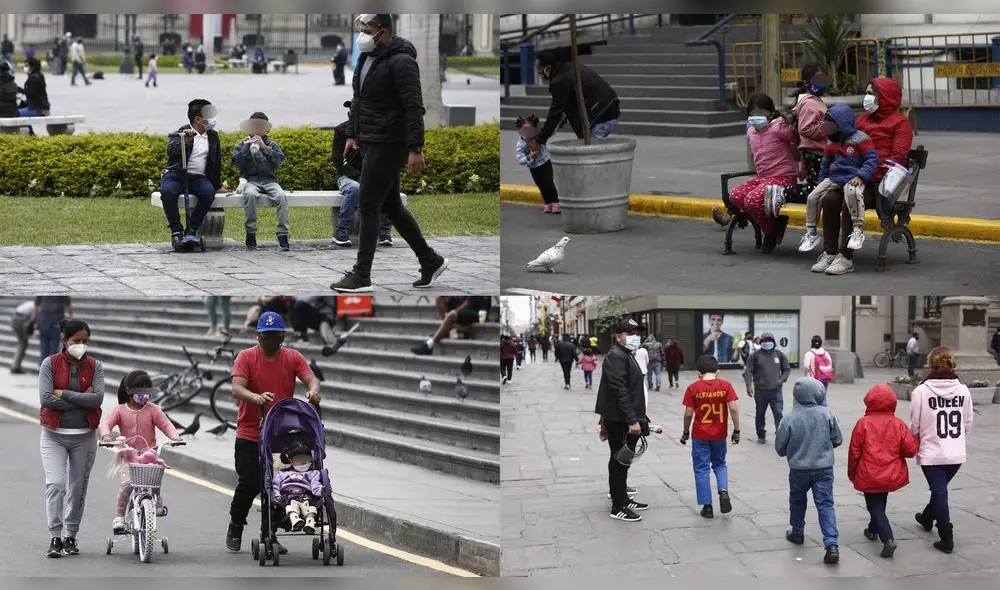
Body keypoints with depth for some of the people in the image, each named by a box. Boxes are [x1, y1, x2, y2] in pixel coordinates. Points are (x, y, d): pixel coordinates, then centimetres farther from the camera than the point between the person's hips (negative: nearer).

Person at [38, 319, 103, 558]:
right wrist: (82, 399, -12)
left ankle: (70, 537, 20)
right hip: (54, 435, -2)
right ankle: (55, 537, -13)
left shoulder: (95, 366, 2)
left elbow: (98, 398, -12)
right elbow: (46, 398, -14)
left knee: (78, 488, 8)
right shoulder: (50, 363, -3)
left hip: (85, 437, 2)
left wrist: (63, 394, -15)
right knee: (55, 483, -15)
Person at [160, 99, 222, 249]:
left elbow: (217, 162, 25)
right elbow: (170, 150, -16)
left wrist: (217, 185, 20)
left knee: (209, 192, -33)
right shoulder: (182, 132, 4)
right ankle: (176, 231, -24)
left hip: (199, 178, 3)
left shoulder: (213, 136, 18)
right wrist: (183, 141, -34)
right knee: (168, 192, -37)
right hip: (176, 175, -3)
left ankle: (191, 230, -26)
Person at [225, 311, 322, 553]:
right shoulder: (246, 357, -3)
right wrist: (256, 398, -36)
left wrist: (313, 390, -31)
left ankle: (269, 535, 16)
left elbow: (311, 378, -6)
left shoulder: (293, 357, 6)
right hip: (250, 434, -3)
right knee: (249, 484, -6)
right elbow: (237, 388, -15)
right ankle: (235, 529, 14)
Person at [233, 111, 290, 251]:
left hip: (269, 180, 1)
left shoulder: (272, 145, 16)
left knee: (282, 196, -31)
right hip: (250, 180, -1)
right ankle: (251, 233, -28)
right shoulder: (242, 144, 16)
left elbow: (279, 161, -3)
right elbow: (237, 162, 1)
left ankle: (283, 234, -28)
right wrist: (246, 148, -12)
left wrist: (264, 148, -13)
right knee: (250, 194, -37)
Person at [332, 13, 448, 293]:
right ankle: (430, 260, 24)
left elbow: (414, 107, -20)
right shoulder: (367, 58, 11)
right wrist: (352, 134, 15)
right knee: (390, 206, 14)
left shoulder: (401, 62, -16)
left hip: (390, 144, -9)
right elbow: (358, 100, 22)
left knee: (368, 205, -8)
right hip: (372, 143, 9)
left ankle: (362, 276, -3)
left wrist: (415, 149, -23)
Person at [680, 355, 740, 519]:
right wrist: (736, 430, -3)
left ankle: (707, 506, 7)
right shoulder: (725, 385, -7)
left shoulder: (693, 388, -9)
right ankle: (723, 491, -4)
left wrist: (686, 433, 7)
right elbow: (733, 408, -11)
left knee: (701, 469, 8)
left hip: (700, 435, -2)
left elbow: (688, 413, -7)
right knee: (720, 464, 22)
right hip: (720, 434, 2)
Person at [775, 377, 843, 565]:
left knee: (797, 500, 24)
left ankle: (797, 533, 40)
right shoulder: (827, 414, -11)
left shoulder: (790, 418, -15)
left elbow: (780, 446, -5)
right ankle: (831, 544, -12)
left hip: (799, 469, 0)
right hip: (824, 468, 1)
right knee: (825, 504, 1)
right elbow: (837, 439, 1)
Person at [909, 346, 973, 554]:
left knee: (939, 491, 3)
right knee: (940, 488, 25)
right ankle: (927, 517, 48)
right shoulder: (963, 391, -5)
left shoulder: (921, 391, -15)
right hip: (957, 454, 4)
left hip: (932, 453, -4)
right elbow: (968, 423, 4)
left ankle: (946, 538, 0)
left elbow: (915, 426, -8)